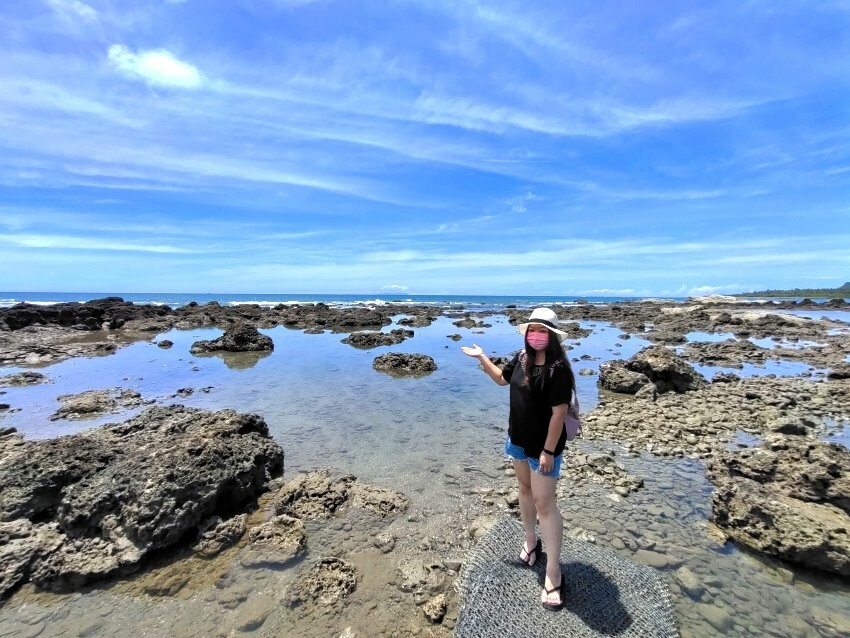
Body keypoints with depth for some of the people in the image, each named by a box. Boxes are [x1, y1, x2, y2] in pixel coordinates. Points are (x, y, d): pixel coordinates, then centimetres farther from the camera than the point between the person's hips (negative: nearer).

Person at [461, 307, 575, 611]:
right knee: (525, 489, 22)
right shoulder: (521, 358, -3)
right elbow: (502, 379, 15)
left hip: (543, 445, -7)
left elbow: (558, 413, -23)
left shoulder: (558, 369, -24)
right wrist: (482, 357, 9)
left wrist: (548, 451, -20)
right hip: (518, 439, 7)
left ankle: (554, 573, 19)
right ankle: (530, 541, 44)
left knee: (544, 504, 1)